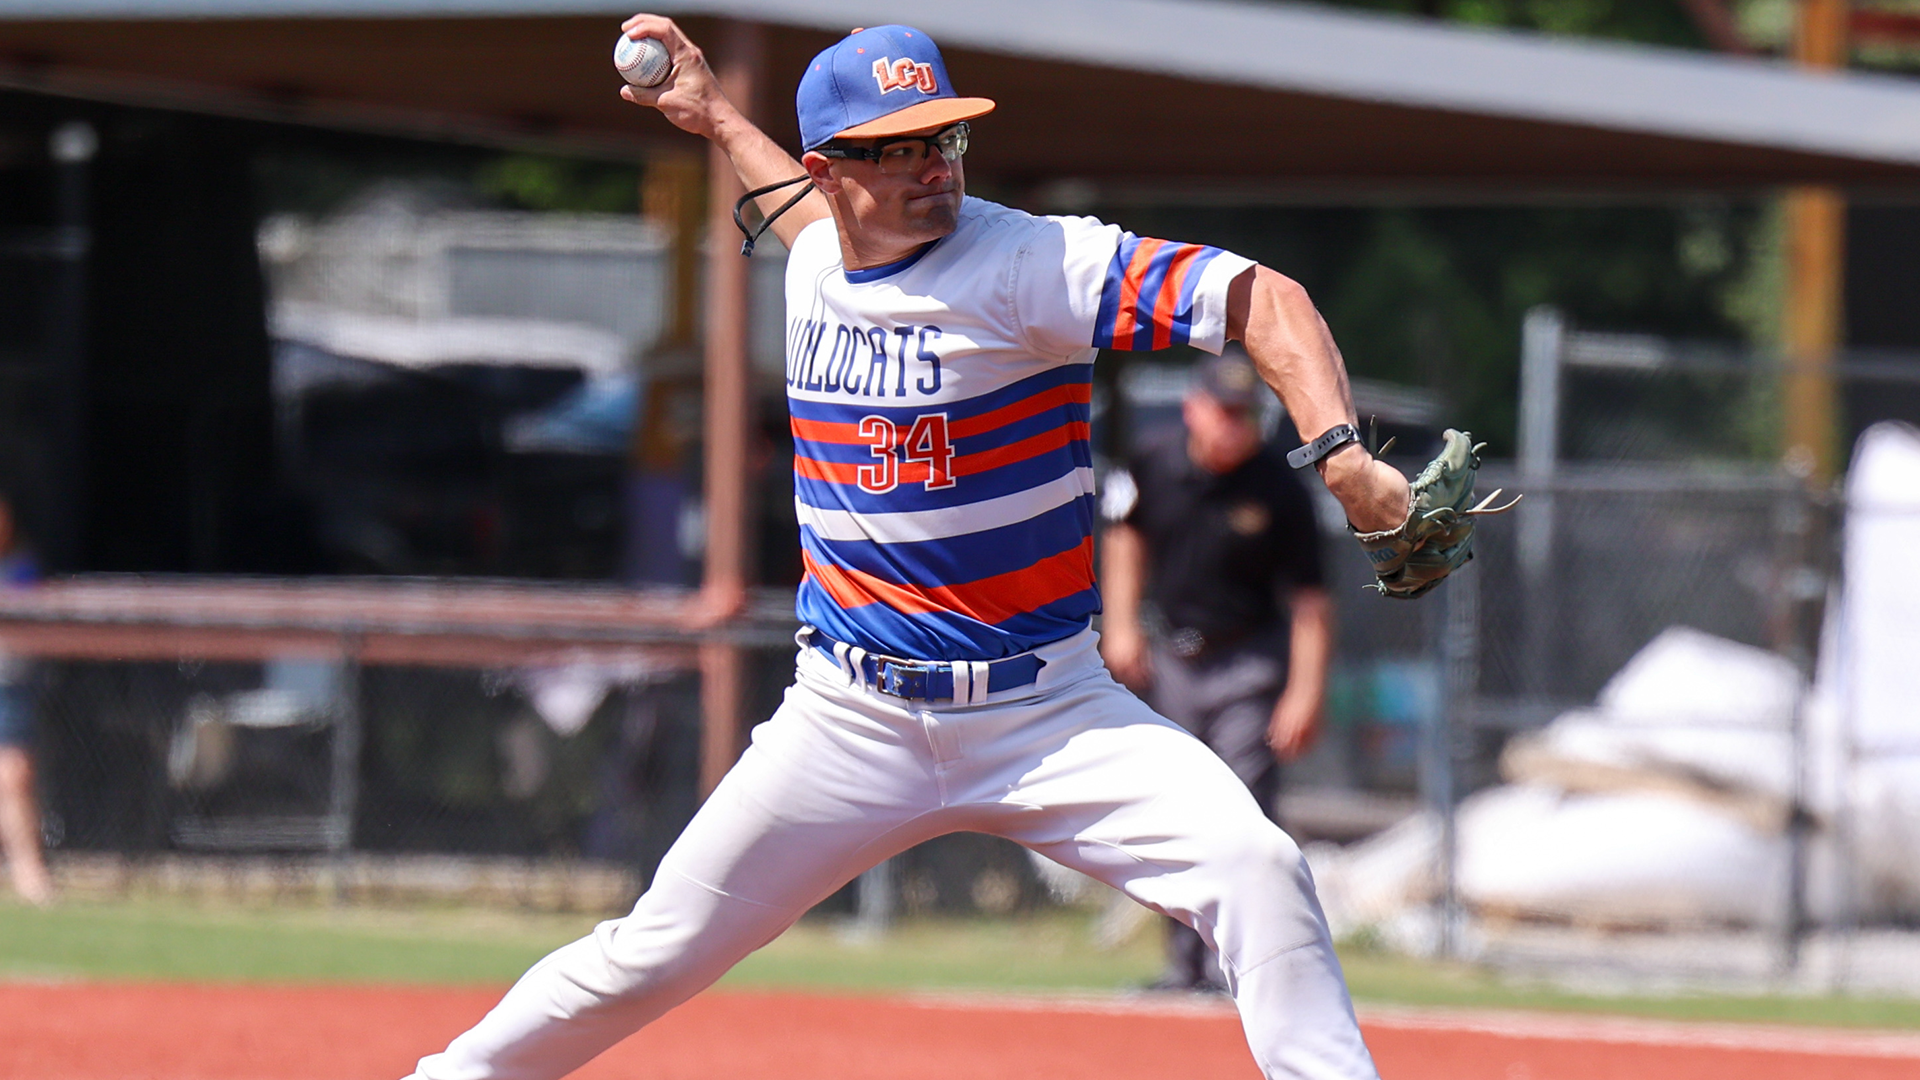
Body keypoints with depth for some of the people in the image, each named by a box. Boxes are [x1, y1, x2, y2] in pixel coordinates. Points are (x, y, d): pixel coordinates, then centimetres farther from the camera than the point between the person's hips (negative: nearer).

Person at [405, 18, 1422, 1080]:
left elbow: (1262, 300, -21)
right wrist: (717, 118, 34)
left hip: (1049, 712, -3)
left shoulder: (1031, 264, -14)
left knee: (1256, 872, -24)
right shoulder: (814, 266, 5)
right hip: (851, 718, 3)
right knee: (657, 954, 2)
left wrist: (1343, 453, -34)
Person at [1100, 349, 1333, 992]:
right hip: (1171, 659, 5)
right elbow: (1126, 536, 13)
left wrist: (1305, 692, -20)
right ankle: (1184, 962, 19)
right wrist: (1120, 625, 5)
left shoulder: (1279, 492, -17)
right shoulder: (1154, 464, -6)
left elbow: (1309, 601, -14)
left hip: (1248, 664, -5)